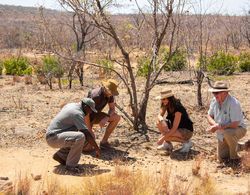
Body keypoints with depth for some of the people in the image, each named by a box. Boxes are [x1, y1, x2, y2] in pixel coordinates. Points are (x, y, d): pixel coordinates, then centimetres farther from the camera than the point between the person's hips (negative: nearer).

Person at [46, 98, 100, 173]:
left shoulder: (70, 105, 12)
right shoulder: (78, 113, -17)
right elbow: (87, 133, -20)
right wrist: (97, 148, -12)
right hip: (53, 138, -10)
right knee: (80, 137, -29)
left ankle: (60, 155, 19)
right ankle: (71, 165, -15)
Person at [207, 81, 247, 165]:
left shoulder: (233, 103, -30)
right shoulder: (214, 101, -8)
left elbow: (235, 124, -32)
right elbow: (209, 116, 2)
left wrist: (218, 126, -30)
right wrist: (215, 124, -20)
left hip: (238, 129, -7)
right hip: (222, 134, 7)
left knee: (228, 133, -41)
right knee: (222, 159, 8)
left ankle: (234, 157, -18)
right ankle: (237, 146, 35)